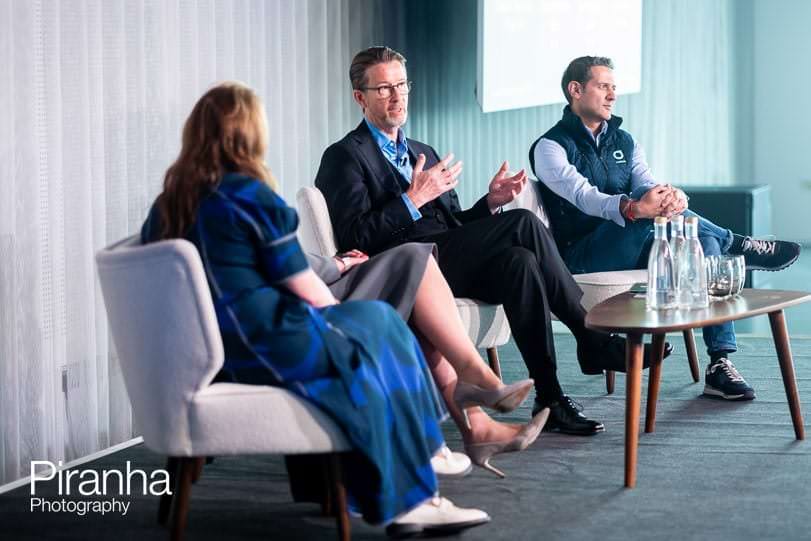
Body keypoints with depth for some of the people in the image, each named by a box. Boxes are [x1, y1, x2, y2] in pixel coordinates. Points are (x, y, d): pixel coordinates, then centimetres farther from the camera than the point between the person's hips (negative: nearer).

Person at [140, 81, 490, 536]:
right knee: (377, 326, 12)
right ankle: (409, 499, 16)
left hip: (201, 351, 8)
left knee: (350, 322, 22)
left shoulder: (170, 202, 8)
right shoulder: (251, 195, -14)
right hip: (262, 348, -8)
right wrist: (337, 310, 13)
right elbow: (304, 288, -8)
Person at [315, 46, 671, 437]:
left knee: (519, 261, -27)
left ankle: (549, 400, -31)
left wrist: (489, 202, 7)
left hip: (450, 266, 7)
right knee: (523, 223, -24)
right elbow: (354, 238, -10)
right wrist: (412, 200, -17)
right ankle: (591, 338, -18)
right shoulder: (344, 157, 3)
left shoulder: (423, 153, 28)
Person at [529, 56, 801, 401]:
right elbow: (582, 195, -22)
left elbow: (647, 185, 1)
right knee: (650, 211, -33)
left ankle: (719, 366, -24)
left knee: (703, 243, -20)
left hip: (632, 250, 6)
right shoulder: (550, 147, -2)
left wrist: (672, 198, -26)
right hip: (581, 256, -6)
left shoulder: (624, 142, 20)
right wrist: (633, 208, -42)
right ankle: (736, 245, -15)